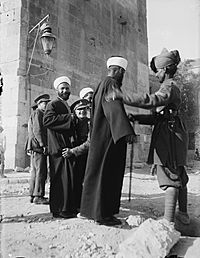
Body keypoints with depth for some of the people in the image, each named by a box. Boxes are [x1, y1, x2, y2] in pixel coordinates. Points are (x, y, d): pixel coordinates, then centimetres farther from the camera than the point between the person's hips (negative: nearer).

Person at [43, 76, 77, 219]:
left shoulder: (67, 106, 24)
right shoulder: (53, 104, -3)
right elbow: (47, 120, -21)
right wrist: (69, 118, -18)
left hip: (67, 146, 9)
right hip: (58, 147, -9)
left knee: (68, 178, 11)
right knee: (62, 178, -9)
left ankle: (68, 207, 19)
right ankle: (60, 209, -2)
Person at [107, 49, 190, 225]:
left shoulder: (169, 87, -10)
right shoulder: (171, 87, 22)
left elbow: (151, 100, -31)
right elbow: (159, 116, 18)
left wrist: (122, 96, -33)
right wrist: (137, 118, 9)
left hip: (169, 135, -10)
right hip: (174, 134, 10)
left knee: (170, 177, -10)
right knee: (179, 176, 16)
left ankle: (168, 220, -7)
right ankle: (183, 214, 29)